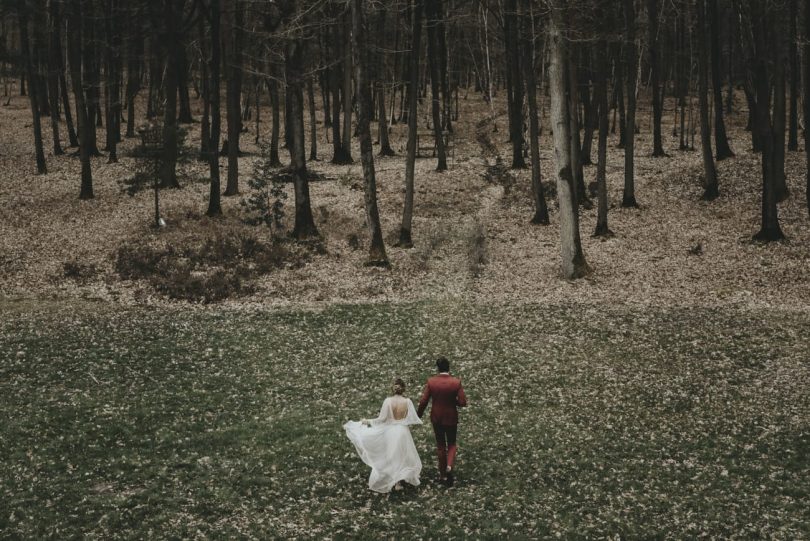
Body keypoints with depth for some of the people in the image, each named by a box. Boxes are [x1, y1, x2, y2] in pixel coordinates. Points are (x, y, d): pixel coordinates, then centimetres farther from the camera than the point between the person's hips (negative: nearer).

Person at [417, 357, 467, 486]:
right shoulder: (456, 382, -15)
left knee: (440, 445, 18)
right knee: (452, 444, 18)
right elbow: (463, 402, -17)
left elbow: (423, 402, -10)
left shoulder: (431, 382, -13)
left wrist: (418, 416, 5)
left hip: (436, 418, 1)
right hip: (451, 418, -1)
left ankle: (443, 474, 25)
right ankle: (449, 466, -7)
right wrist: (452, 401, 4)